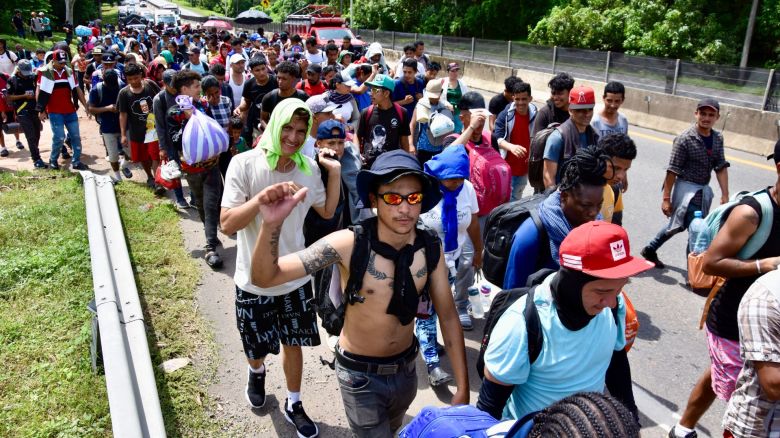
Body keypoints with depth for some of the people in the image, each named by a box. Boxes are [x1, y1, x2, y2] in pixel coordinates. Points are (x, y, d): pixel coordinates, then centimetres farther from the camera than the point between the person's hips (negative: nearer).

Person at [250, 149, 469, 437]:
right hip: (360, 374, -4)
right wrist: (272, 224, -47)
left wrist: (462, 388, -5)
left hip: (406, 368, 5)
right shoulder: (348, 244, -26)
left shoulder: (430, 248, -16)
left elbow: (448, 316, -5)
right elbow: (265, 277, -28)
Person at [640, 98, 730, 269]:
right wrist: (666, 198, -14)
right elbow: (672, 171, -15)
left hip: (704, 190, 7)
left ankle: (650, 250, 41)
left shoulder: (718, 138, 4)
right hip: (687, 190, -7)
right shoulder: (685, 139, -16)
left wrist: (725, 195, 0)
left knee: (678, 225, 21)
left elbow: (721, 167, 6)